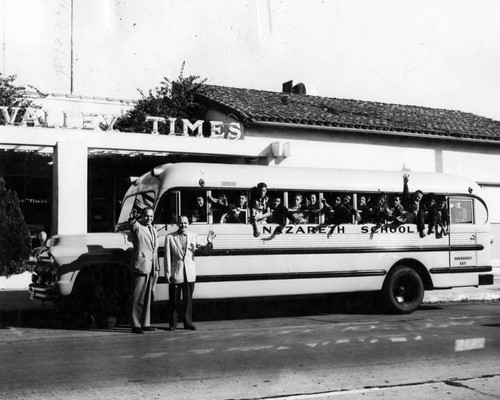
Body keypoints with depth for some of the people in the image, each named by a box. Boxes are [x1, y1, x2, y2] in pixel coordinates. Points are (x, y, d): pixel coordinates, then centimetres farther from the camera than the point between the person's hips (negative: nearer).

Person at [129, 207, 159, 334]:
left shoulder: (153, 230, 17)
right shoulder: (137, 226, -3)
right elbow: (133, 224, -29)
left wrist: (156, 268, 16)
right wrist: (133, 219, -50)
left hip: (152, 268, 7)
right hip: (140, 265, -7)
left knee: (148, 297, 12)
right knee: (137, 296, -4)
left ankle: (145, 323, 18)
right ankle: (135, 325, -1)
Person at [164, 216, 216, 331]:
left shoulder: (193, 236, 7)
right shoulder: (170, 237, 0)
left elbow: (204, 249, 2)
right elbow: (167, 257, -1)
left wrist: (209, 243, -18)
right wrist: (167, 273, -5)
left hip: (189, 273, 2)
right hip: (175, 273, -2)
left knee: (188, 299, 5)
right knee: (174, 300, 3)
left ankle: (188, 323, 13)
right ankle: (173, 324, 13)